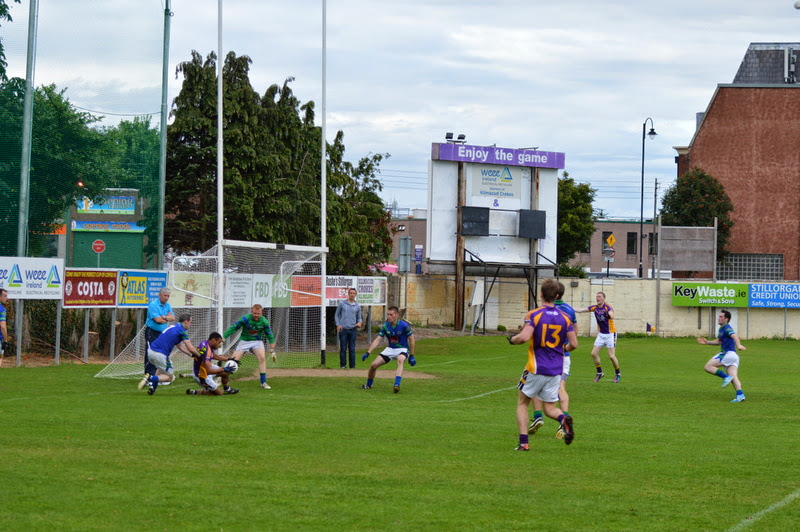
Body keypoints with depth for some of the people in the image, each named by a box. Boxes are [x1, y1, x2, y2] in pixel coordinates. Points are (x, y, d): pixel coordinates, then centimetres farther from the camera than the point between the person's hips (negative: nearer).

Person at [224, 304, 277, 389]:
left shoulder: (264, 322, -10)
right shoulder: (245, 319, -18)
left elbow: (270, 336, 0)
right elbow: (233, 328, -14)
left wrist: (272, 351, -3)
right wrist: (223, 338, -23)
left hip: (257, 341, 1)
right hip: (244, 341, -1)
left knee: (262, 358, -23)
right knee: (233, 360, -10)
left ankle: (263, 382, -16)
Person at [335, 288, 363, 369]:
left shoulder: (357, 306, 11)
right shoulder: (342, 303, 6)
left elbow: (359, 317, 18)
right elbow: (336, 315, 10)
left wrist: (359, 323, -5)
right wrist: (338, 325, -4)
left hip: (353, 329, 1)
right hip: (343, 329, -1)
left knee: (352, 349, 1)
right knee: (343, 348, -2)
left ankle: (352, 366, 6)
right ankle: (343, 365, 4)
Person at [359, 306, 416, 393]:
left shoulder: (404, 326, -17)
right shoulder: (385, 326, -5)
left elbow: (411, 340, -7)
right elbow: (377, 340, -5)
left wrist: (411, 356, -5)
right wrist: (368, 352, -15)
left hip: (402, 349, -5)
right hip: (390, 349, 5)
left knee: (400, 360, -40)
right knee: (373, 365, -3)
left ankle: (397, 385, -52)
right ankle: (368, 385, 24)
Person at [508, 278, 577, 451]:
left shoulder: (534, 315, -10)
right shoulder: (564, 318, 3)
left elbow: (524, 337, -24)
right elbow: (574, 344, 1)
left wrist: (512, 339, -2)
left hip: (536, 369, -3)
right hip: (556, 371, 3)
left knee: (522, 403, 15)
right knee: (549, 408, 12)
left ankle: (523, 442, 4)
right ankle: (564, 418, -23)